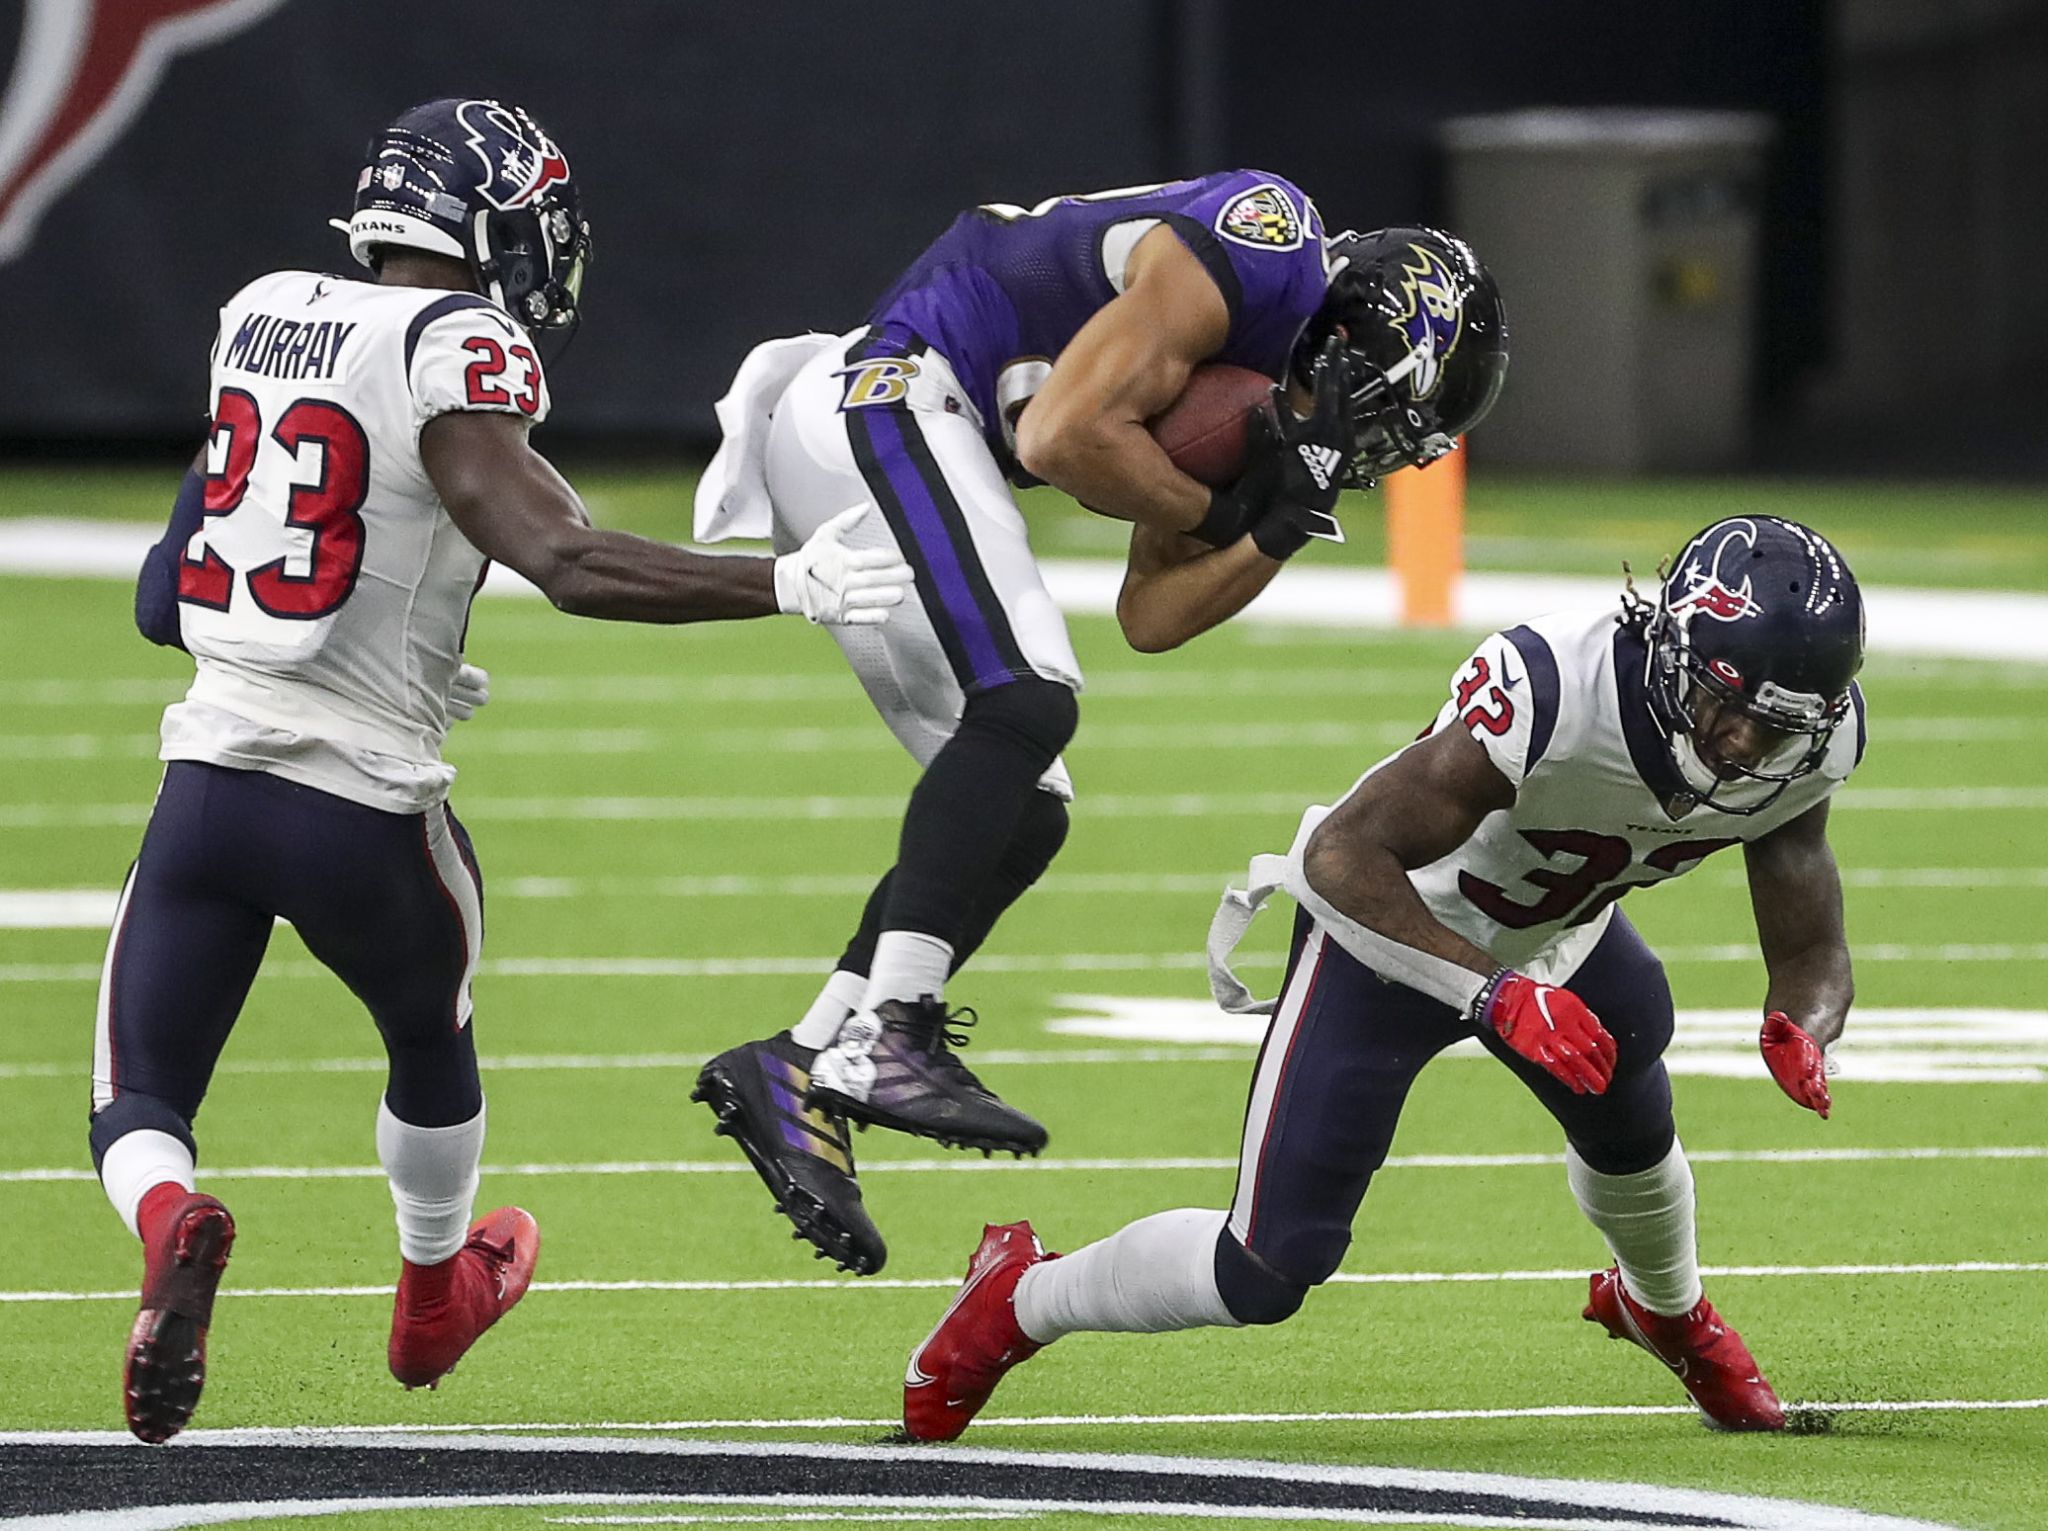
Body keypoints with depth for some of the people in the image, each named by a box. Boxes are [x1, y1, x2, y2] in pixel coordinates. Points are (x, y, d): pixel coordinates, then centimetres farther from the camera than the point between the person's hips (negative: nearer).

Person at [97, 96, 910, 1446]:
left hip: (210, 772, 3)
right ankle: (434, 1297, 51)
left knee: (138, 1110, 9)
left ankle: (171, 1225, -25)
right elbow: (563, 560, -25)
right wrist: (788, 585, -23)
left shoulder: (264, 316, 7)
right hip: (362, 804, -3)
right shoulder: (457, 352, -13)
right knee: (431, 1041, 28)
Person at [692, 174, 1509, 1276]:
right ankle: (886, 1034, -33)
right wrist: (1220, 512, -5)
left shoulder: (1267, 365, 17)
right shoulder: (1252, 256, -13)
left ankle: (803, 1068, 4)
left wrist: (1280, 530, -1)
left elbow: (1150, 617, 14)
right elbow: (1066, 436, -20)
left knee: (1021, 817, 5)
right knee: (1022, 701, -25)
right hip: (884, 407, -10)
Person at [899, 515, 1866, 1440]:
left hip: (1562, 939, 6)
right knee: (1266, 1274, -7)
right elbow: (1345, 856, -41)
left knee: (1630, 1135, 32)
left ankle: (1667, 1310, 68)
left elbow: (1811, 953, -15)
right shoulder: (1550, 692, -44)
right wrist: (1496, 997, -49)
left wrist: (1803, 1032, -39)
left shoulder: (1809, 743, -24)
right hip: (1390, 932, -6)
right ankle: (1022, 1297, 22)